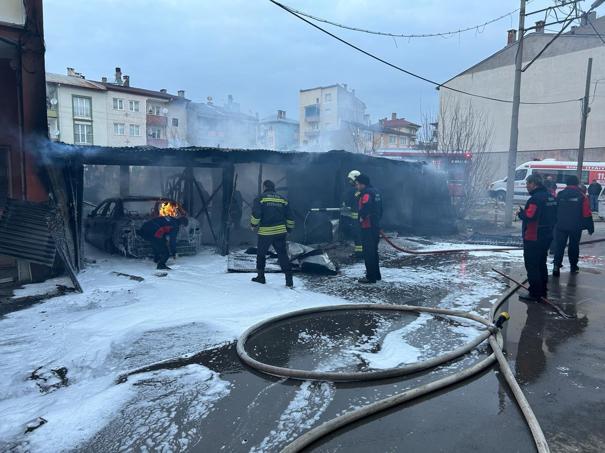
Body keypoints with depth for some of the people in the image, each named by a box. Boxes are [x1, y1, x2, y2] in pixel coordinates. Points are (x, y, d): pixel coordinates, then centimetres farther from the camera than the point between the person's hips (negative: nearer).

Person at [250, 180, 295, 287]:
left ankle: (261, 277, 23)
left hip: (265, 232, -3)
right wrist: (289, 228, 22)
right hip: (280, 232, 3)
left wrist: (253, 225, 4)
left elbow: (256, 214, -12)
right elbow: (289, 217, 12)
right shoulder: (283, 199, 11)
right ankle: (289, 280, -1)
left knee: (261, 254, 15)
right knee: (283, 255, 5)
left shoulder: (260, 198, -3)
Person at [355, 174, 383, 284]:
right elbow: (380, 209, 21)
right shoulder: (375, 192, 15)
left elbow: (366, 206, -35)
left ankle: (371, 277, 1)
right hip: (376, 226, 10)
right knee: (374, 251, 18)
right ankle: (376, 274, 27)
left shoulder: (366, 193, -15)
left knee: (368, 252, -4)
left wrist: (362, 217, -20)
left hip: (368, 227, -10)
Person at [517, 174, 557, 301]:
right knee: (541, 264, 18)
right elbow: (553, 217, 18)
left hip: (533, 238, -9)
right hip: (546, 237, 10)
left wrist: (520, 213, -9)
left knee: (532, 266, -2)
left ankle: (535, 293, 2)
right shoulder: (550, 197, 11)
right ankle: (542, 291, 27)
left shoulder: (536, 198, -19)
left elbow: (529, 217, -26)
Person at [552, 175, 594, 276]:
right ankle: (573, 267, 22)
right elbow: (587, 214, -7)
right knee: (574, 246, 13)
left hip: (561, 226, 1)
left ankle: (557, 265, -9)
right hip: (576, 227, -1)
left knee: (559, 246, 4)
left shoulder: (560, 195, -2)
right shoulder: (582, 196, -7)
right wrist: (590, 227, 1)